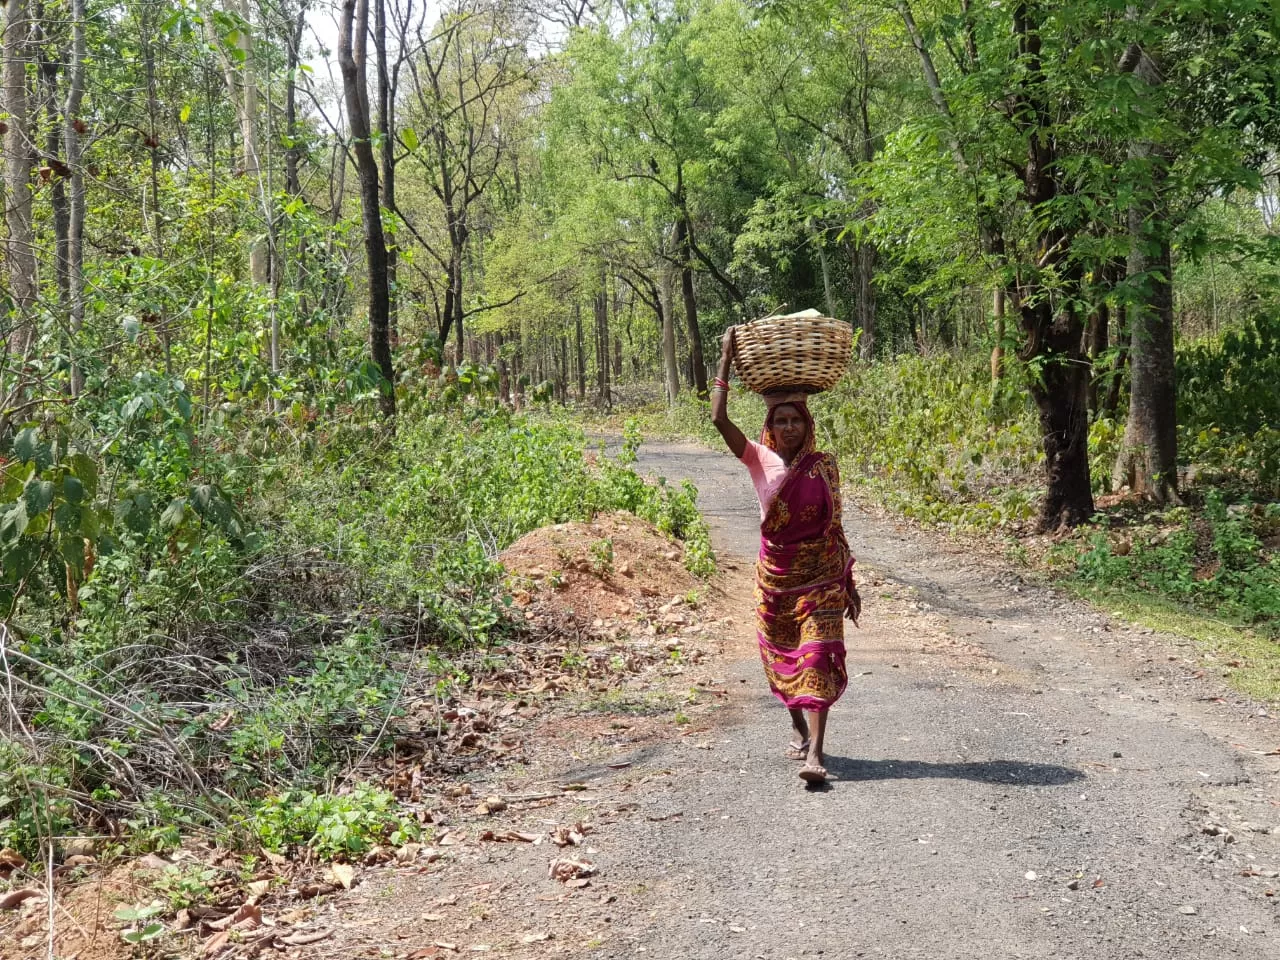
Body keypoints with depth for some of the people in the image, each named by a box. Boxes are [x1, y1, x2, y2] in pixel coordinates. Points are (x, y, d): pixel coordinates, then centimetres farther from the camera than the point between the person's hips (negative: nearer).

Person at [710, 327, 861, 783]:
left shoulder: (824, 465, 0)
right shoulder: (759, 460, -2)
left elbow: (834, 527, 7)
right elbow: (719, 419, -16)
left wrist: (849, 583, 7)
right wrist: (726, 359, -15)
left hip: (821, 575, -1)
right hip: (775, 575, 1)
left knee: (817, 658, -12)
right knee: (781, 657, 13)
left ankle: (815, 753, -19)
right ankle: (800, 731, 36)